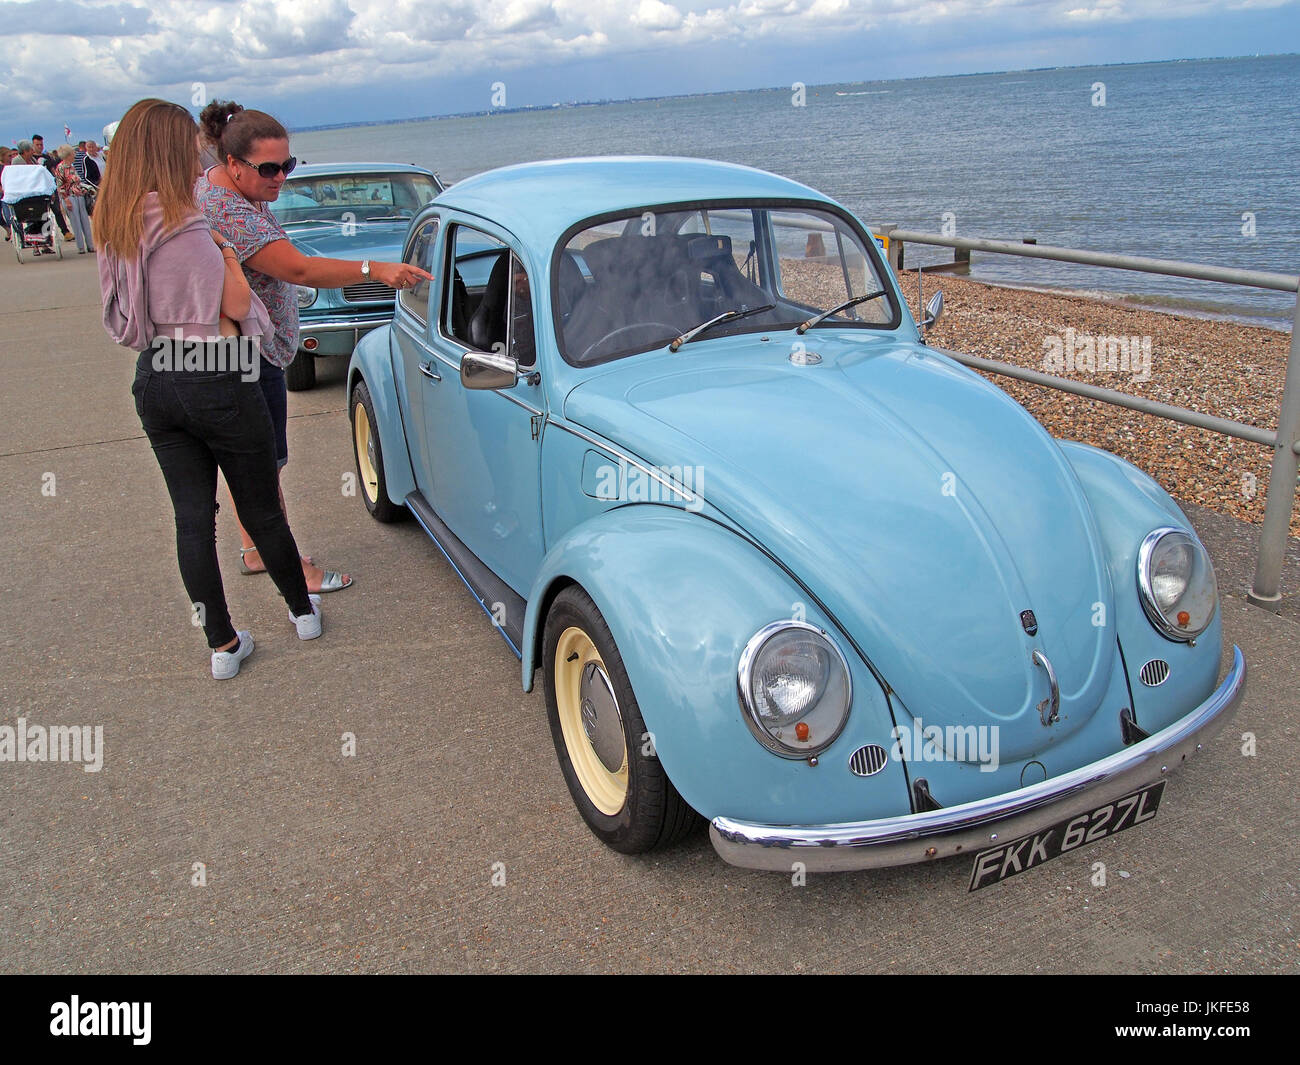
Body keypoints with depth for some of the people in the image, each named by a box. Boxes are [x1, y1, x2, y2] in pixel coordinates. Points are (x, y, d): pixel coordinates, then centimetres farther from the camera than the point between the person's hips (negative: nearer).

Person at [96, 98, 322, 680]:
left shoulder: (114, 227, 4)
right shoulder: (184, 227, -18)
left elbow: (121, 317, 8)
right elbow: (235, 306, -14)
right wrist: (227, 253, 1)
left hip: (153, 381, 6)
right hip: (216, 381, -6)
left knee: (192, 516, 10)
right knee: (261, 508, 11)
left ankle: (222, 643, 18)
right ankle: (302, 610, 30)